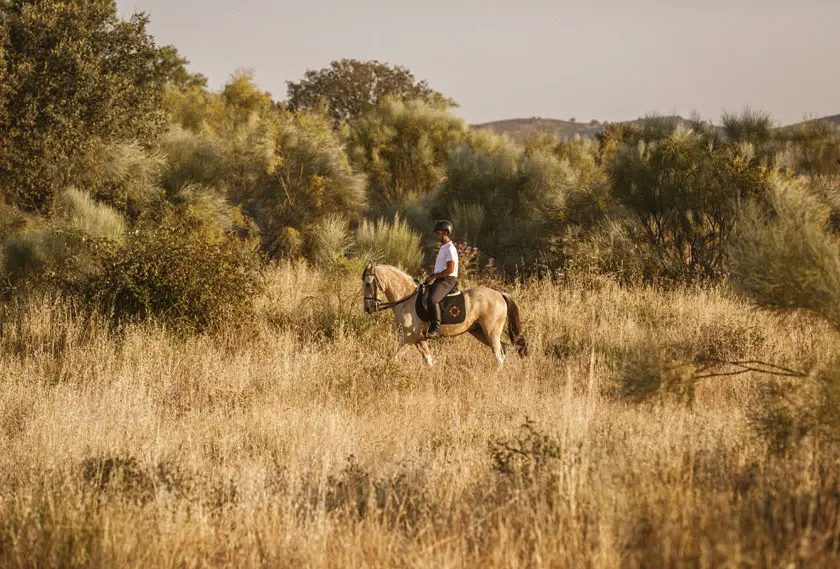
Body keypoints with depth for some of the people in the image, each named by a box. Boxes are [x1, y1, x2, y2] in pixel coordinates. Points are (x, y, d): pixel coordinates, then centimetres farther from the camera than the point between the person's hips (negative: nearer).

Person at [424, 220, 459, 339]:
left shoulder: (450, 249, -12)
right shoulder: (443, 248, 20)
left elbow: (450, 269, -21)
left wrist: (434, 276, -15)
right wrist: (432, 277, 12)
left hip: (447, 280, -11)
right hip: (439, 280, 11)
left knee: (433, 300, -32)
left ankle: (435, 329, -35)